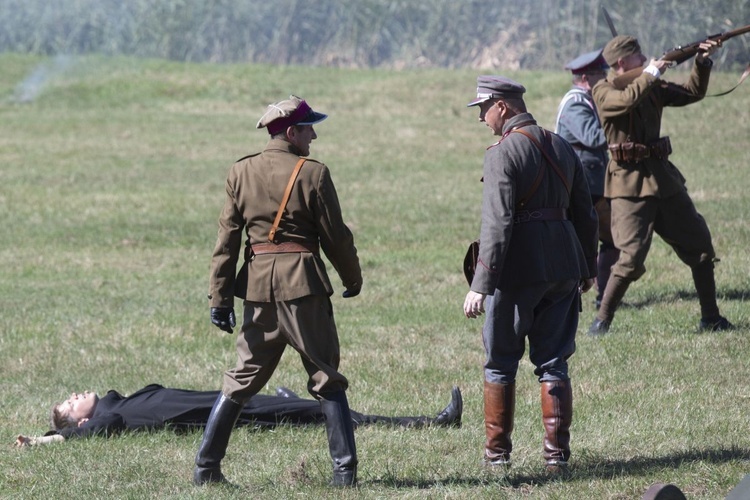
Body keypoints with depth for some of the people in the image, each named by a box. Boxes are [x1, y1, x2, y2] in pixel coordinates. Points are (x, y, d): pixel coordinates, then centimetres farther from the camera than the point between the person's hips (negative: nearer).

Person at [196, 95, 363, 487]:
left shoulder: (240, 173, 5)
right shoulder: (312, 174, -7)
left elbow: (227, 239, 4)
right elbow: (335, 235, -4)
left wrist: (220, 297, 6)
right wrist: (353, 280, 11)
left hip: (258, 283, 4)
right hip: (303, 282, -4)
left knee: (243, 377, 13)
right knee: (326, 380, 3)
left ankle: (206, 466, 10)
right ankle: (344, 469, -2)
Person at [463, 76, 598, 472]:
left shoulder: (503, 152, -12)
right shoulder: (561, 147, 10)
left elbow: (497, 222, -20)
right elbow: (585, 213, 16)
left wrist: (481, 284, -21)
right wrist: (588, 268, 27)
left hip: (518, 268, -6)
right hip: (563, 268, 6)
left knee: (500, 362, 8)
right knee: (553, 362, 11)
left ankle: (497, 452, 14)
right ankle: (557, 452, 7)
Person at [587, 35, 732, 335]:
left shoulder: (651, 87, 12)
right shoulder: (603, 91, -6)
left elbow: (692, 94, 18)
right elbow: (627, 100, -27)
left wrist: (702, 62, 4)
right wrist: (651, 73, -16)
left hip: (664, 177, 7)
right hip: (630, 184, -7)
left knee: (700, 246, 9)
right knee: (632, 258, -15)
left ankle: (710, 318, 19)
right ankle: (601, 322, -3)